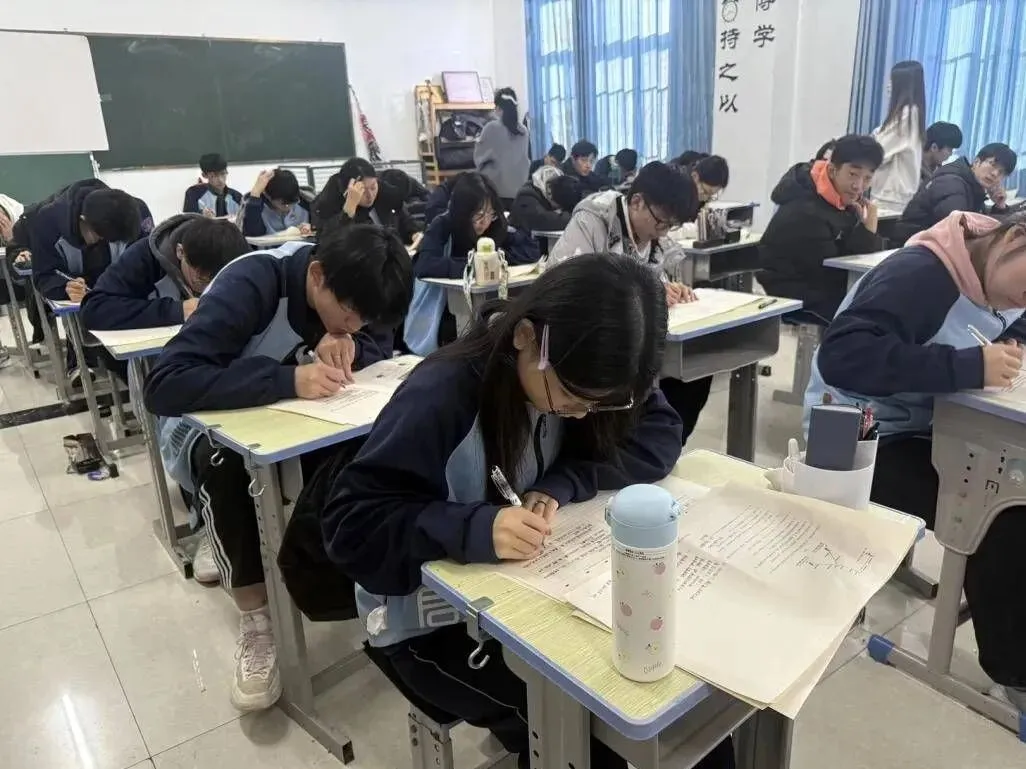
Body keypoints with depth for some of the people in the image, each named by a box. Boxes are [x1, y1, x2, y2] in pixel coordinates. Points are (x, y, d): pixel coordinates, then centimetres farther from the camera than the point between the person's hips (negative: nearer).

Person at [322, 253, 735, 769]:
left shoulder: (584, 376, -9)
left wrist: (562, 485, -24)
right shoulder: (440, 398, -27)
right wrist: (475, 528, -40)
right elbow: (349, 525, -25)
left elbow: (660, 434, -10)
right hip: (435, 622, -5)